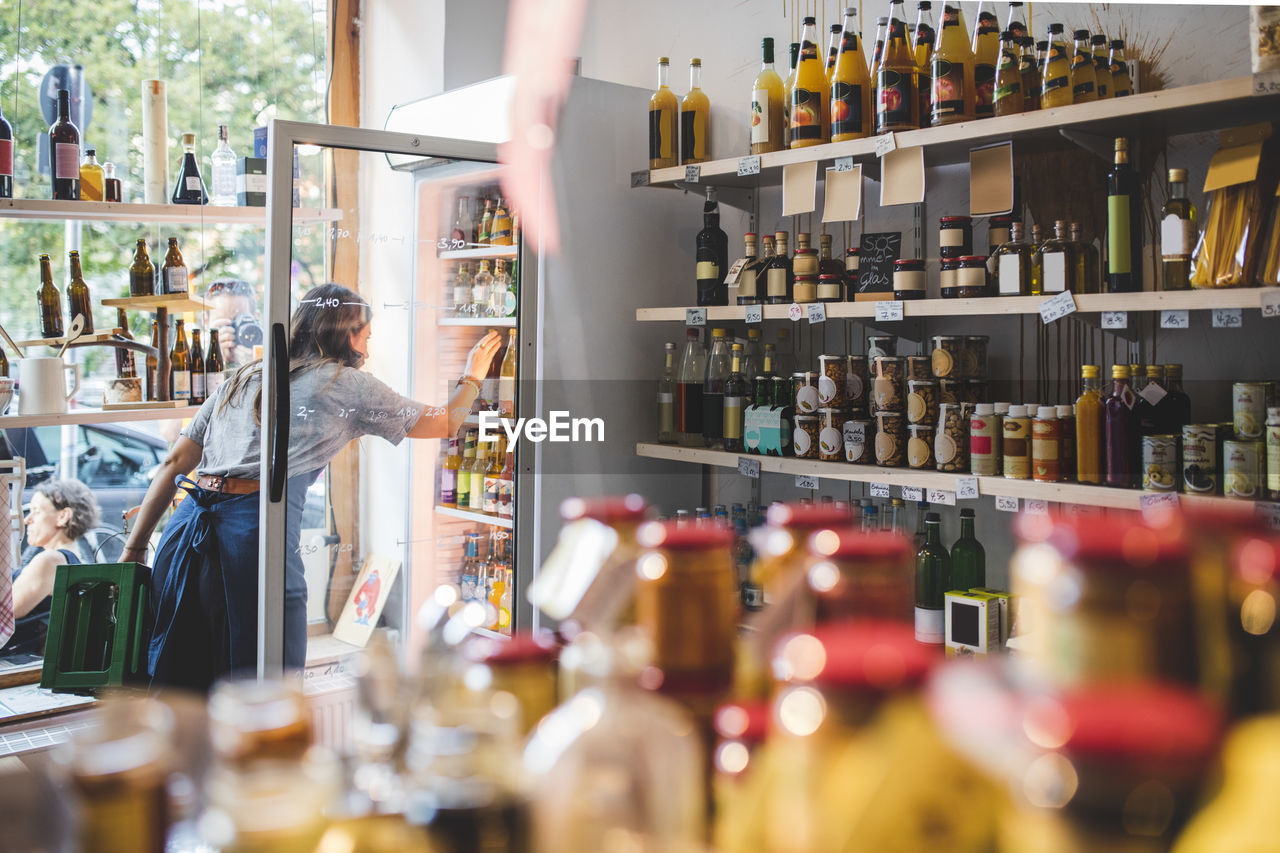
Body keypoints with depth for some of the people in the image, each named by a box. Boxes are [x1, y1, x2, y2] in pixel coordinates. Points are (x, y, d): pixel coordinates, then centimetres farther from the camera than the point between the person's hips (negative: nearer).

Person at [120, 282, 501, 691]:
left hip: (186, 529, 6)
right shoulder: (347, 384, 8)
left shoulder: (243, 378, 22)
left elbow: (174, 464, 19)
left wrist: (134, 550, 21)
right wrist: (473, 376, 39)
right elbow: (446, 423, 19)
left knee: (177, 687, 14)